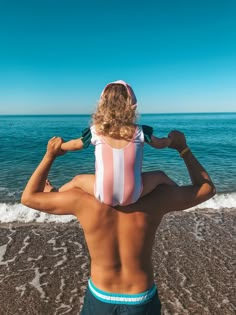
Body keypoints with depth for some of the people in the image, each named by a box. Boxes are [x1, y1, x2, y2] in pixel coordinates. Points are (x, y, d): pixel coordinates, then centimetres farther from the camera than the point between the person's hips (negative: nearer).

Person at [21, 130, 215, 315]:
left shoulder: (83, 200, -25)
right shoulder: (155, 197, -24)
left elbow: (29, 197, -9)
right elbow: (207, 189, -7)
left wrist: (50, 155, -7)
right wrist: (183, 148, -5)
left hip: (101, 298, 1)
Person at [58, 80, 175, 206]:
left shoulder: (96, 131, -3)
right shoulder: (139, 131, -3)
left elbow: (75, 145, 16)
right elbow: (160, 143, 16)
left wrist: (59, 146, 37)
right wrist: (172, 139, 39)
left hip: (104, 196, 0)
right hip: (133, 196, 0)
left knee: (78, 179, 28)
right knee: (160, 175, 24)